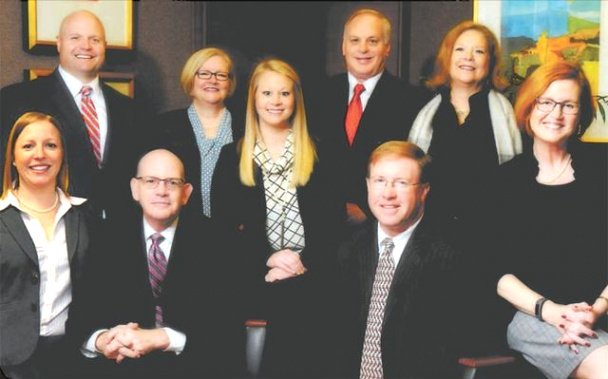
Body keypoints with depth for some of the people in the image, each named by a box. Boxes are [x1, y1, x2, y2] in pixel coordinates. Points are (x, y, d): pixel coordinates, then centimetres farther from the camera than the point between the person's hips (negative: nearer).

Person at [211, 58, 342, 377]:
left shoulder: (317, 154, 13)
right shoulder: (232, 156, 12)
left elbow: (332, 220, 6)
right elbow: (223, 226, 6)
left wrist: (306, 261, -9)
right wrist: (267, 259, -8)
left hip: (311, 275, 0)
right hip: (254, 276, 0)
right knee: (290, 304, -22)